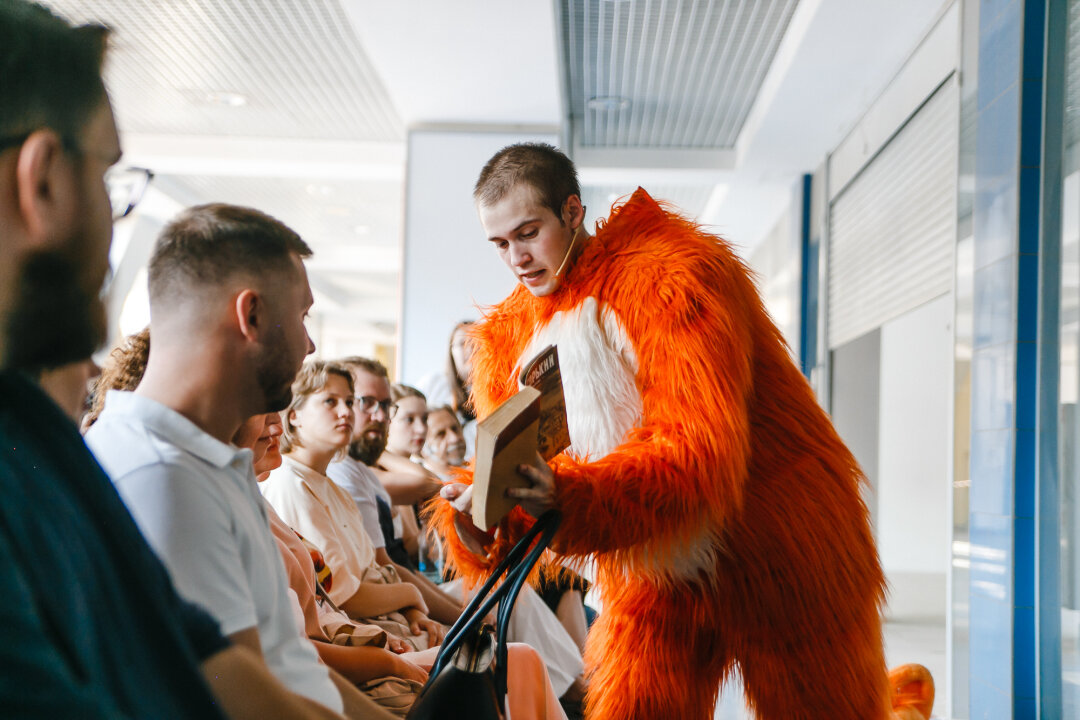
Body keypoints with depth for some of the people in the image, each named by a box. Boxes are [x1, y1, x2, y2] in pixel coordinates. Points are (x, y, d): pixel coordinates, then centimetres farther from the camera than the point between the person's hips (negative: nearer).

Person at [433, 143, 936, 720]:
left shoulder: (673, 276, -19)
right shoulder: (508, 336, 2)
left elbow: (701, 446, -30)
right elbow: (511, 464, -1)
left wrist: (574, 497, -43)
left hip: (779, 563, -5)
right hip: (650, 575, 5)